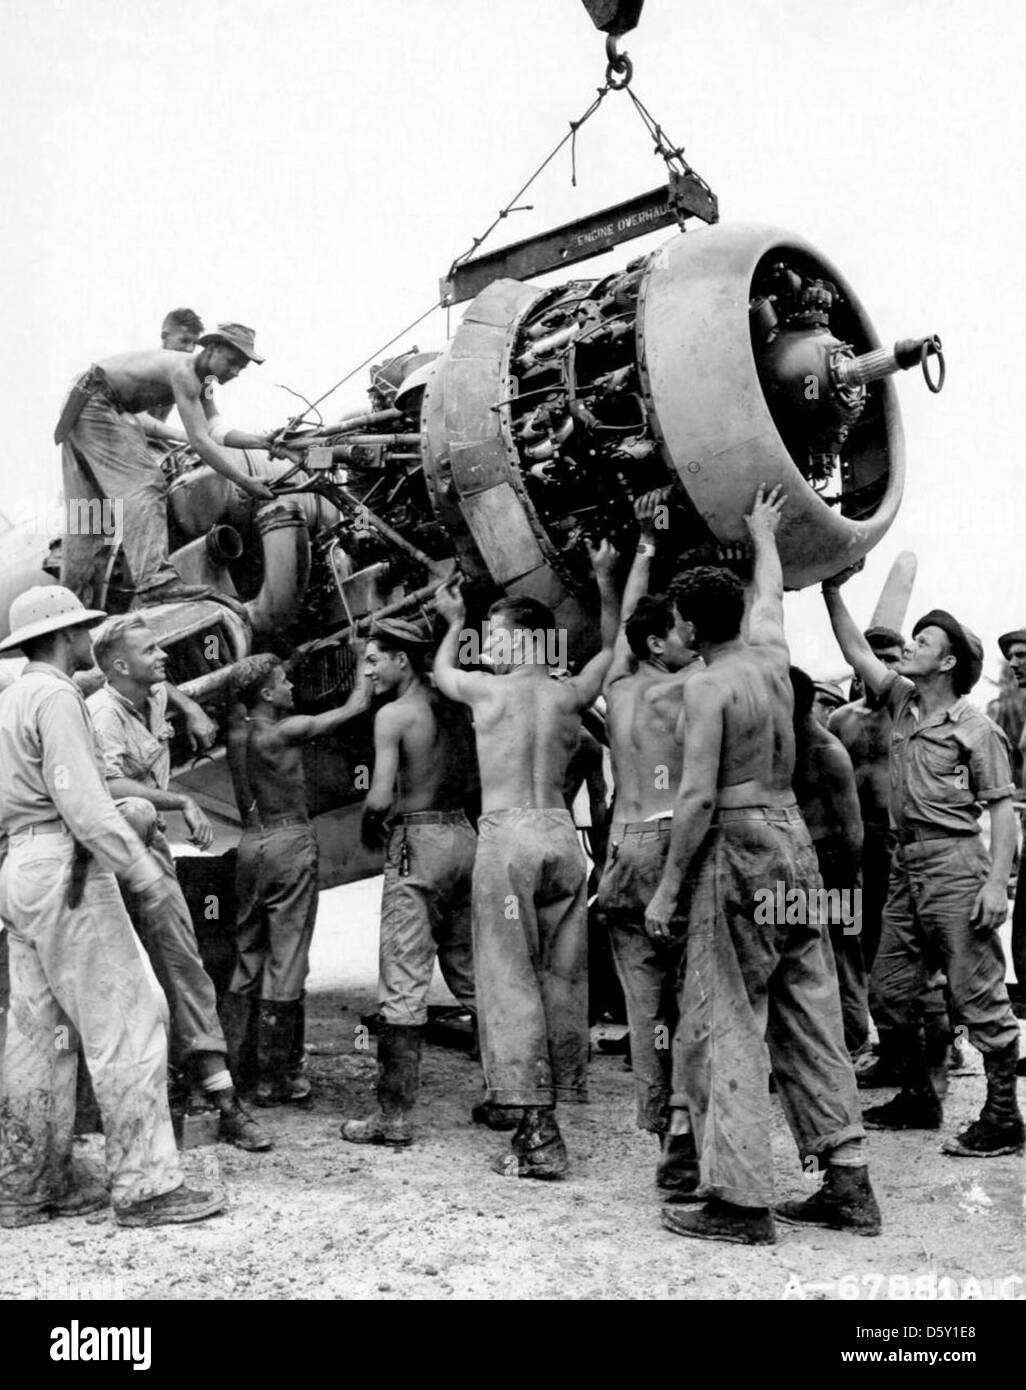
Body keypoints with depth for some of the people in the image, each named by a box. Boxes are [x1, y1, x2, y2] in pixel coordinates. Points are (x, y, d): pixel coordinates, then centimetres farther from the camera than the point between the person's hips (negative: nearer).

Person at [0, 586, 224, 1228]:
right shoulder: (56, 697, -11)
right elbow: (82, 802, -20)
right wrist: (145, 871, -18)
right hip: (67, 867, -10)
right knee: (127, 1019, -7)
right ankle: (145, 1185, -6)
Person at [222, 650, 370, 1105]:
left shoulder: (237, 728, 4)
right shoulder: (286, 730, -12)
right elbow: (356, 707, -3)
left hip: (251, 841, 7)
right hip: (290, 841, -7)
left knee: (247, 957, 15)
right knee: (285, 961, -1)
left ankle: (233, 1067, 19)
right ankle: (275, 1078, 3)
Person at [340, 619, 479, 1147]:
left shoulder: (393, 714, -10)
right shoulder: (452, 706, 10)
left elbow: (380, 797, -16)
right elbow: (475, 781, 13)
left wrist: (368, 827, 3)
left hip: (417, 845, -7)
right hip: (463, 833, 7)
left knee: (403, 986, -4)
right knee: (473, 976, 16)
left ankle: (394, 1116, -2)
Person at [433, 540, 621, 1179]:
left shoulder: (486, 688, 0)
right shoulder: (573, 694, 7)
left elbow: (441, 671, 24)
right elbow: (614, 646, 28)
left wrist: (455, 620, 41)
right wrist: (607, 580, 32)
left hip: (506, 834, -4)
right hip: (561, 833, 4)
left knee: (511, 979, -3)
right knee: (563, 980, 9)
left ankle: (537, 1131, -6)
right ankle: (548, 1117, 12)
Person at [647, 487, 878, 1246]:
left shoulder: (708, 686, -11)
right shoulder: (771, 657, 9)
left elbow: (698, 797, -15)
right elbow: (769, 591, 31)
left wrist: (667, 887, -9)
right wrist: (763, 536, 49)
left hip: (740, 849, -8)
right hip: (795, 842, 8)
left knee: (727, 1025, -3)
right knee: (810, 1020, 12)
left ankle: (741, 1199, -4)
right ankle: (849, 1183, 16)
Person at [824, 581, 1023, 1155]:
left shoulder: (976, 729, -7)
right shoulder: (904, 702, 13)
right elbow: (858, 652, 16)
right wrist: (833, 592, 8)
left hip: (955, 862, -8)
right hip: (907, 864, 8)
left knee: (977, 994, -5)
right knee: (892, 988, 12)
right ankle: (921, 1098, 27)